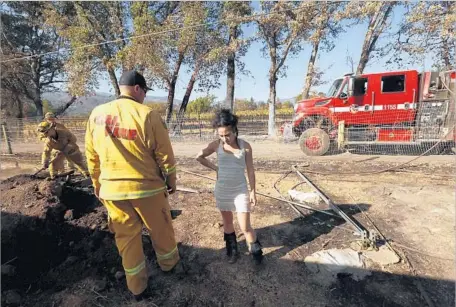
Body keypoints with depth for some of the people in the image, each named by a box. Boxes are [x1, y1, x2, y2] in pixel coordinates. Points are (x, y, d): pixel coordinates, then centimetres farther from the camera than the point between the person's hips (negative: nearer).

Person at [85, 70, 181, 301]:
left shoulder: (97, 114, 2)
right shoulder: (148, 115, -13)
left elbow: (91, 155, 9)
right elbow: (165, 154, -10)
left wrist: (97, 184, 21)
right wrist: (171, 180, 5)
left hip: (112, 189, 4)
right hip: (147, 187, -3)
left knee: (126, 237, 17)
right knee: (161, 230, 19)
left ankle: (137, 288, 32)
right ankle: (169, 264, 44)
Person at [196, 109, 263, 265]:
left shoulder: (245, 146, -10)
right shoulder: (216, 145, -7)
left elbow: (250, 170, -4)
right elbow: (199, 157, 6)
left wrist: (253, 191, -2)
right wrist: (215, 168, 0)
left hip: (241, 191, -2)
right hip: (222, 190, 2)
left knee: (245, 227, 0)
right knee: (227, 222, 17)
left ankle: (256, 252, 25)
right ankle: (232, 250, 38)